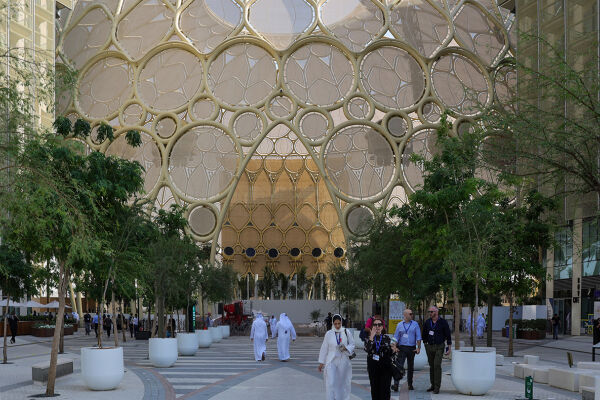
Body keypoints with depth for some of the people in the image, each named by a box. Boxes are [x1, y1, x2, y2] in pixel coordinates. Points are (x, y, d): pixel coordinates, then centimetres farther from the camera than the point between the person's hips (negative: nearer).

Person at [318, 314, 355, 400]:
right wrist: (321, 362, 6)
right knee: (331, 383, -11)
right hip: (331, 361, -1)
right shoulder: (329, 334, -1)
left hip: (343, 362, 1)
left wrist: (346, 348, -14)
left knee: (343, 383, 6)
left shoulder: (346, 332, 0)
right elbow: (324, 348, 5)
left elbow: (352, 344, 8)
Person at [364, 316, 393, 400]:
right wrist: (372, 336, -20)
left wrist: (393, 350, -15)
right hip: (373, 368, 0)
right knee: (374, 389, 4)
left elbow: (390, 353, 6)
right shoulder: (369, 337, 3)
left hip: (385, 367, 0)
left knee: (385, 389, -5)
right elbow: (367, 349, -18)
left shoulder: (386, 338, 6)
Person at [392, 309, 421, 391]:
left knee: (411, 367, 9)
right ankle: (396, 384, -19)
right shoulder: (400, 325, 5)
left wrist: (418, 347, -7)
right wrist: (395, 347, -4)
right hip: (402, 348, -1)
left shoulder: (415, 324, 4)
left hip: (412, 348, 1)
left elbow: (418, 337, 2)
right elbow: (396, 337, 8)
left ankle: (410, 384, 20)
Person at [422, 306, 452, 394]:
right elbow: (424, 335, 15)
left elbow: (448, 335, -4)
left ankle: (437, 387, -11)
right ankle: (433, 385, 18)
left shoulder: (443, 322, -7)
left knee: (437, 365, -14)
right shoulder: (427, 322, 3)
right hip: (429, 347, 4)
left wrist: (449, 347, -6)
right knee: (432, 366, 8)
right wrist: (425, 345, 16)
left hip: (439, 347, -4)